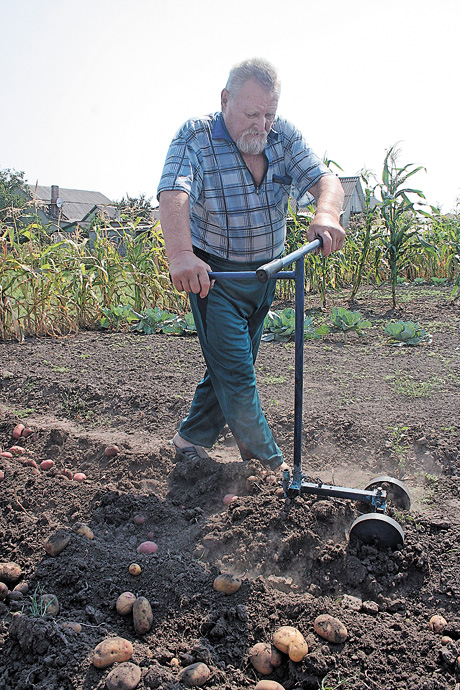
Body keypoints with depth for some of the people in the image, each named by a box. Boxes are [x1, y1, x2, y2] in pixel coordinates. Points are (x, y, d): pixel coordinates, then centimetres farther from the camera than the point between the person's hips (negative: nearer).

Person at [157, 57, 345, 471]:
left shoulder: (283, 136, -3)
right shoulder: (195, 137, -15)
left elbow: (325, 179, -14)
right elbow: (174, 195, -32)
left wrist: (327, 213, -39)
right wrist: (180, 255, -52)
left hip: (265, 273, 6)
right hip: (213, 274, -5)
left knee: (233, 366, 15)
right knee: (235, 374, -7)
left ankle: (192, 438, 34)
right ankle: (272, 465, 8)